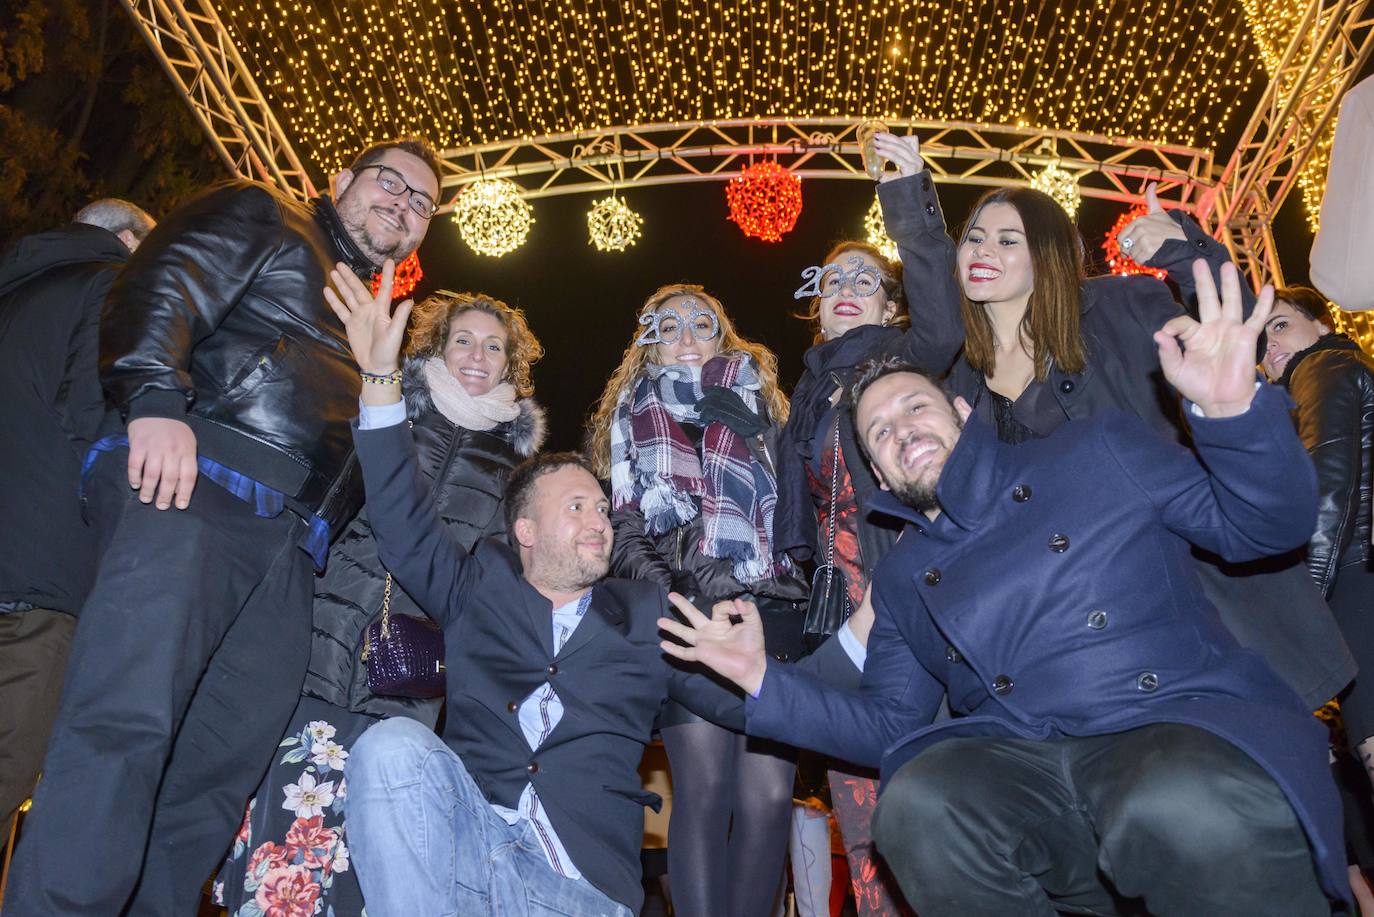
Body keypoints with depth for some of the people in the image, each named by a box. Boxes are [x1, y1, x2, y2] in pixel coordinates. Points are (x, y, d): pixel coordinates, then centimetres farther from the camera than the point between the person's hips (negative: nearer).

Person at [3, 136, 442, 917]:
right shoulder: (267, 219, 16)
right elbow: (158, 290, -3)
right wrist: (155, 402, -19)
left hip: (289, 543, 7)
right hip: (196, 481, -7)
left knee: (226, 761, 0)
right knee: (128, 720, -20)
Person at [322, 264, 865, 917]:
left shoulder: (646, 614, 14)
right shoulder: (479, 589, 15)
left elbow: (758, 701, 10)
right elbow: (403, 527, 3)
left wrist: (862, 628, -3)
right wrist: (380, 376, -4)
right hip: (462, 846, 1)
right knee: (393, 746, -26)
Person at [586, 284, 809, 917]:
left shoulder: (756, 404, 23)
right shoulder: (630, 418, 19)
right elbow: (621, 529, 11)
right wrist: (665, 590, -5)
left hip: (771, 610, 2)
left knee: (769, 794, -7)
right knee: (705, 788, -13)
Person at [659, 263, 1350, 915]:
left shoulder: (1097, 454, 12)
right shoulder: (901, 579, 21)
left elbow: (1266, 523, 9)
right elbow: (887, 724, 20)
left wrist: (1231, 409, -11)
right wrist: (763, 678, 8)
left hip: (1190, 727, -3)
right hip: (1024, 768, 4)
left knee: (1183, 814, -38)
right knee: (916, 803, -29)